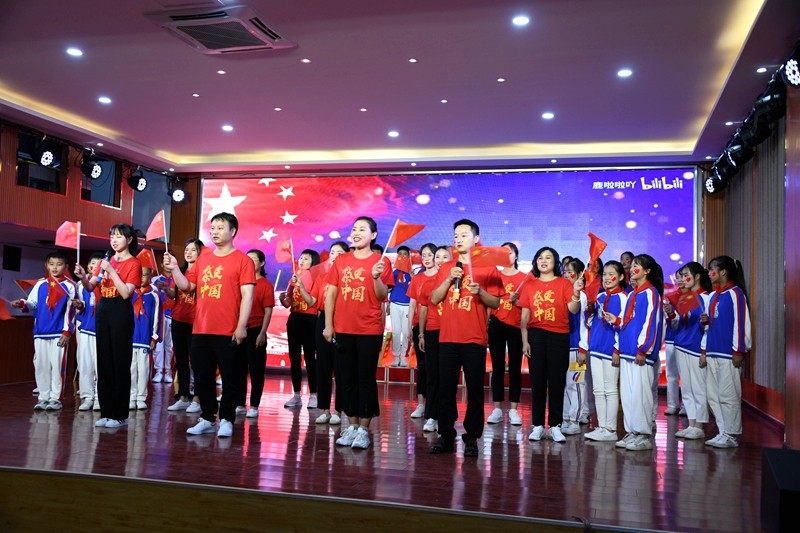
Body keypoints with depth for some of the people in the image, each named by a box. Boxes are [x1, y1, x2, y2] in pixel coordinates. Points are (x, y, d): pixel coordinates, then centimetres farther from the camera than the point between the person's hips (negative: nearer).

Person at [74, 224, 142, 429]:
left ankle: (120, 414, 3)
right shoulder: (106, 261, 14)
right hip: (102, 311, 6)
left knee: (120, 363, -4)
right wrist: (83, 277, -11)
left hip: (121, 313, -6)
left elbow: (126, 293, -15)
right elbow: (90, 287, 9)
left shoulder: (133, 263, -4)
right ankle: (106, 412, 15)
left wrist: (111, 271, -18)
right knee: (104, 362, 8)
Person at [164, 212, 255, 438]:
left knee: (229, 378, 4)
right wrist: (174, 269, -1)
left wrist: (241, 326, -14)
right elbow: (187, 286, 15)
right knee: (202, 377, 11)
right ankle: (207, 418, 23)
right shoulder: (203, 259, 13)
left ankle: (226, 420, 14)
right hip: (200, 330, 6)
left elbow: (247, 296, -9)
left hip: (228, 332, -6)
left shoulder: (242, 260, -4)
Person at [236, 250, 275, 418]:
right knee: (239, 369, 9)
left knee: (256, 370, 1)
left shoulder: (266, 285, -3)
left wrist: (262, 333, -13)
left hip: (255, 331, -5)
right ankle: (240, 404, 18)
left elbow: (268, 311, -6)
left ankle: (254, 406, 7)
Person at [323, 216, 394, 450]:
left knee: (366, 378, 0)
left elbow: (382, 297, -8)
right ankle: (352, 425, 19)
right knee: (346, 378, 8)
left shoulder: (381, 262, -2)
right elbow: (331, 294, 7)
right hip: (343, 330, 4)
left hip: (370, 330, -4)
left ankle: (363, 429, 6)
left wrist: (376, 277, -25)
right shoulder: (341, 260, 7)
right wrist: (328, 325, 3)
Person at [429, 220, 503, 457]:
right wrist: (449, 279, -6)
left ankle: (471, 437, 8)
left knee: (475, 390, 0)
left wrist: (480, 292, -17)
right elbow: (434, 299, 6)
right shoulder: (446, 268, 13)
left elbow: (496, 303, 1)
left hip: (475, 339, -3)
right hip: (448, 338, 3)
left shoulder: (487, 268, 3)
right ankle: (446, 435, 12)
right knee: (446, 388, 4)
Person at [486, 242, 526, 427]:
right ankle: (497, 409, 10)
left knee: (514, 368, 3)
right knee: (497, 367, 5)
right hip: (496, 325, 2)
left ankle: (513, 410, 8)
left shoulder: (524, 278, 1)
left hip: (515, 327, -2)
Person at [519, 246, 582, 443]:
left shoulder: (564, 283, 3)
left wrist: (576, 293, -26)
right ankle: (537, 425, 11)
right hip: (536, 336, 1)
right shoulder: (529, 285, 8)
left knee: (557, 381, 1)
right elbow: (524, 315, 7)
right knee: (537, 381, 4)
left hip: (559, 336, -1)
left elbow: (573, 309, -8)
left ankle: (555, 426, 10)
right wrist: (525, 341, 1)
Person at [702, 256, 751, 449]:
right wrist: (704, 350, 12)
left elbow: (741, 323, -12)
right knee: (713, 396, 9)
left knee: (728, 395, -3)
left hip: (728, 354, -8)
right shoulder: (713, 295, 17)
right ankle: (723, 433, 17)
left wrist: (739, 351, -15)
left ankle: (731, 435, 5)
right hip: (712, 353, 8)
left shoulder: (735, 293, -7)